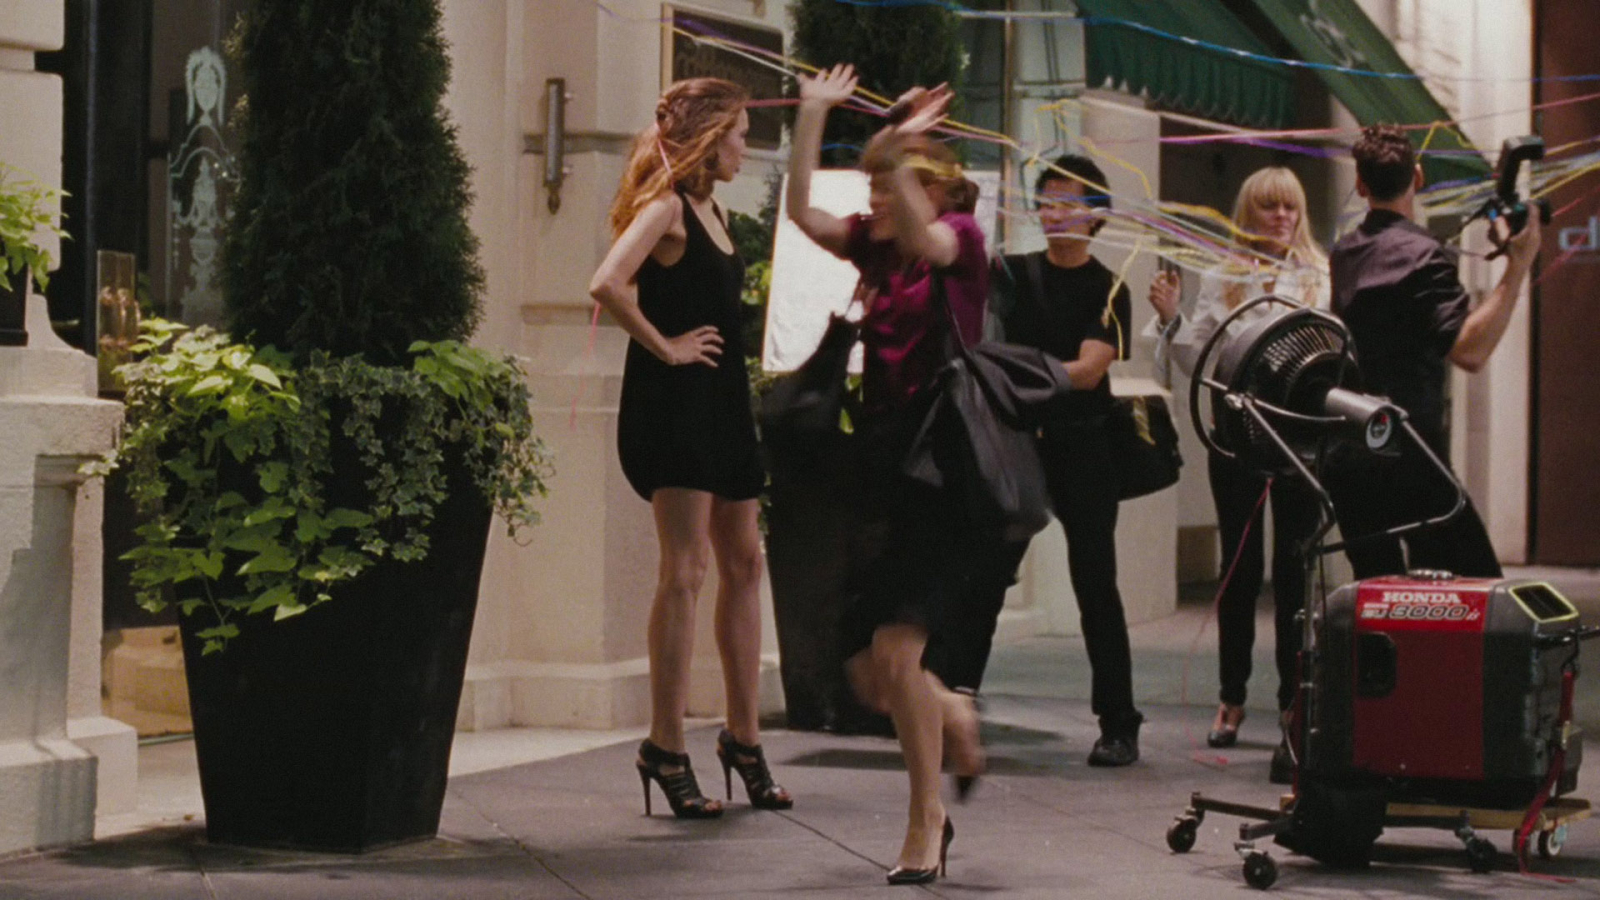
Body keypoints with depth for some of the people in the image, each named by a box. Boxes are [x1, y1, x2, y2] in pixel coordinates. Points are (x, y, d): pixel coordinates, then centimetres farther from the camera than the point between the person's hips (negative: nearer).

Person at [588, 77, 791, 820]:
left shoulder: (709, 208, 16)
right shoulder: (665, 206, -12)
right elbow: (608, 285, -26)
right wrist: (664, 346, -17)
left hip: (721, 399, 10)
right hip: (673, 400, -10)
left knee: (742, 563, 12)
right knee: (685, 569, -10)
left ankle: (743, 737, 20)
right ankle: (666, 748, -6)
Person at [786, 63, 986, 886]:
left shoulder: (960, 238, -4)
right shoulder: (874, 245, 12)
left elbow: (924, 240, -27)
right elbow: (801, 211, 0)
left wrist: (900, 156, -40)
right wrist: (813, 116, -4)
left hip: (941, 475, -7)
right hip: (881, 468, 7)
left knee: (896, 652, -15)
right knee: (866, 673, 6)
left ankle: (925, 827, -1)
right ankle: (952, 718, 38)